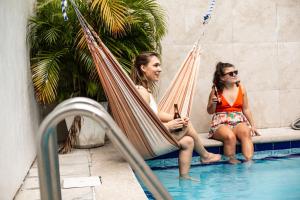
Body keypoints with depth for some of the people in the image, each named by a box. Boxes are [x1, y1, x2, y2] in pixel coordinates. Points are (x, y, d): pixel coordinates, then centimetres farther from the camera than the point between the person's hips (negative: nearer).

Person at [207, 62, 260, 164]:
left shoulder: (241, 88, 6)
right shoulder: (216, 90, -2)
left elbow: (246, 109, 13)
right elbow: (210, 111, 6)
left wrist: (252, 125, 9)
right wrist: (213, 103, -15)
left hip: (239, 121, 3)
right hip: (221, 123, -2)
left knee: (246, 133, -30)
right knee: (230, 136, -33)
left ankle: (249, 161, -35)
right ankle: (232, 161, -19)